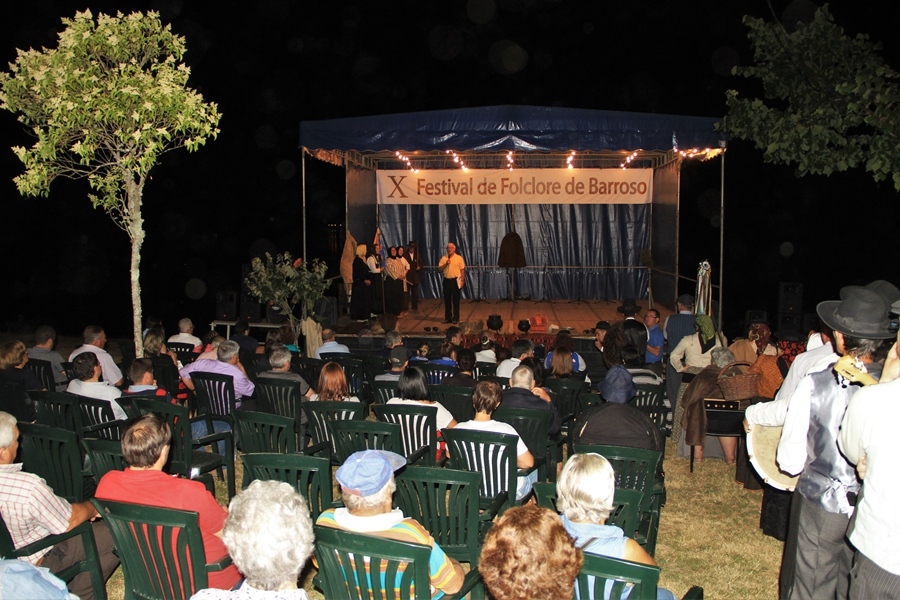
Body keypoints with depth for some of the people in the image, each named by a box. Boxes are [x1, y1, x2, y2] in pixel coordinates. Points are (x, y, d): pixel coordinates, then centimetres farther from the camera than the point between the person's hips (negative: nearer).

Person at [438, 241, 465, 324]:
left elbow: (462, 270, -1)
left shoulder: (459, 258, -1)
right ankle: (448, 318, 15)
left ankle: (455, 318, 8)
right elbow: (439, 269, 2)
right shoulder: (443, 258, 7)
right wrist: (445, 264, -12)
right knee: (447, 300, 7)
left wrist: (462, 280, -7)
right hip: (446, 281, 3)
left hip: (455, 281, -3)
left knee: (456, 300, 1)